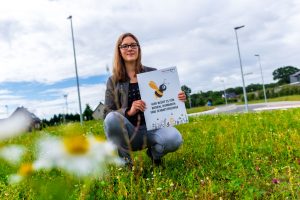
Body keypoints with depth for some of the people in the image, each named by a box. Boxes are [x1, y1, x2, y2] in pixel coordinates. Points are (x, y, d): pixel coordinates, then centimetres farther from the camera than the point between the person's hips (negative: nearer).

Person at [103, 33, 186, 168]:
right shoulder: (113, 81, 3)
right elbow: (107, 114, -3)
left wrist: (177, 99, -11)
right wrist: (128, 111, -21)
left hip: (152, 127, 1)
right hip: (128, 132, 0)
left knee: (174, 139, -31)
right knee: (112, 118, -33)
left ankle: (154, 153, 6)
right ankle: (124, 161, -8)